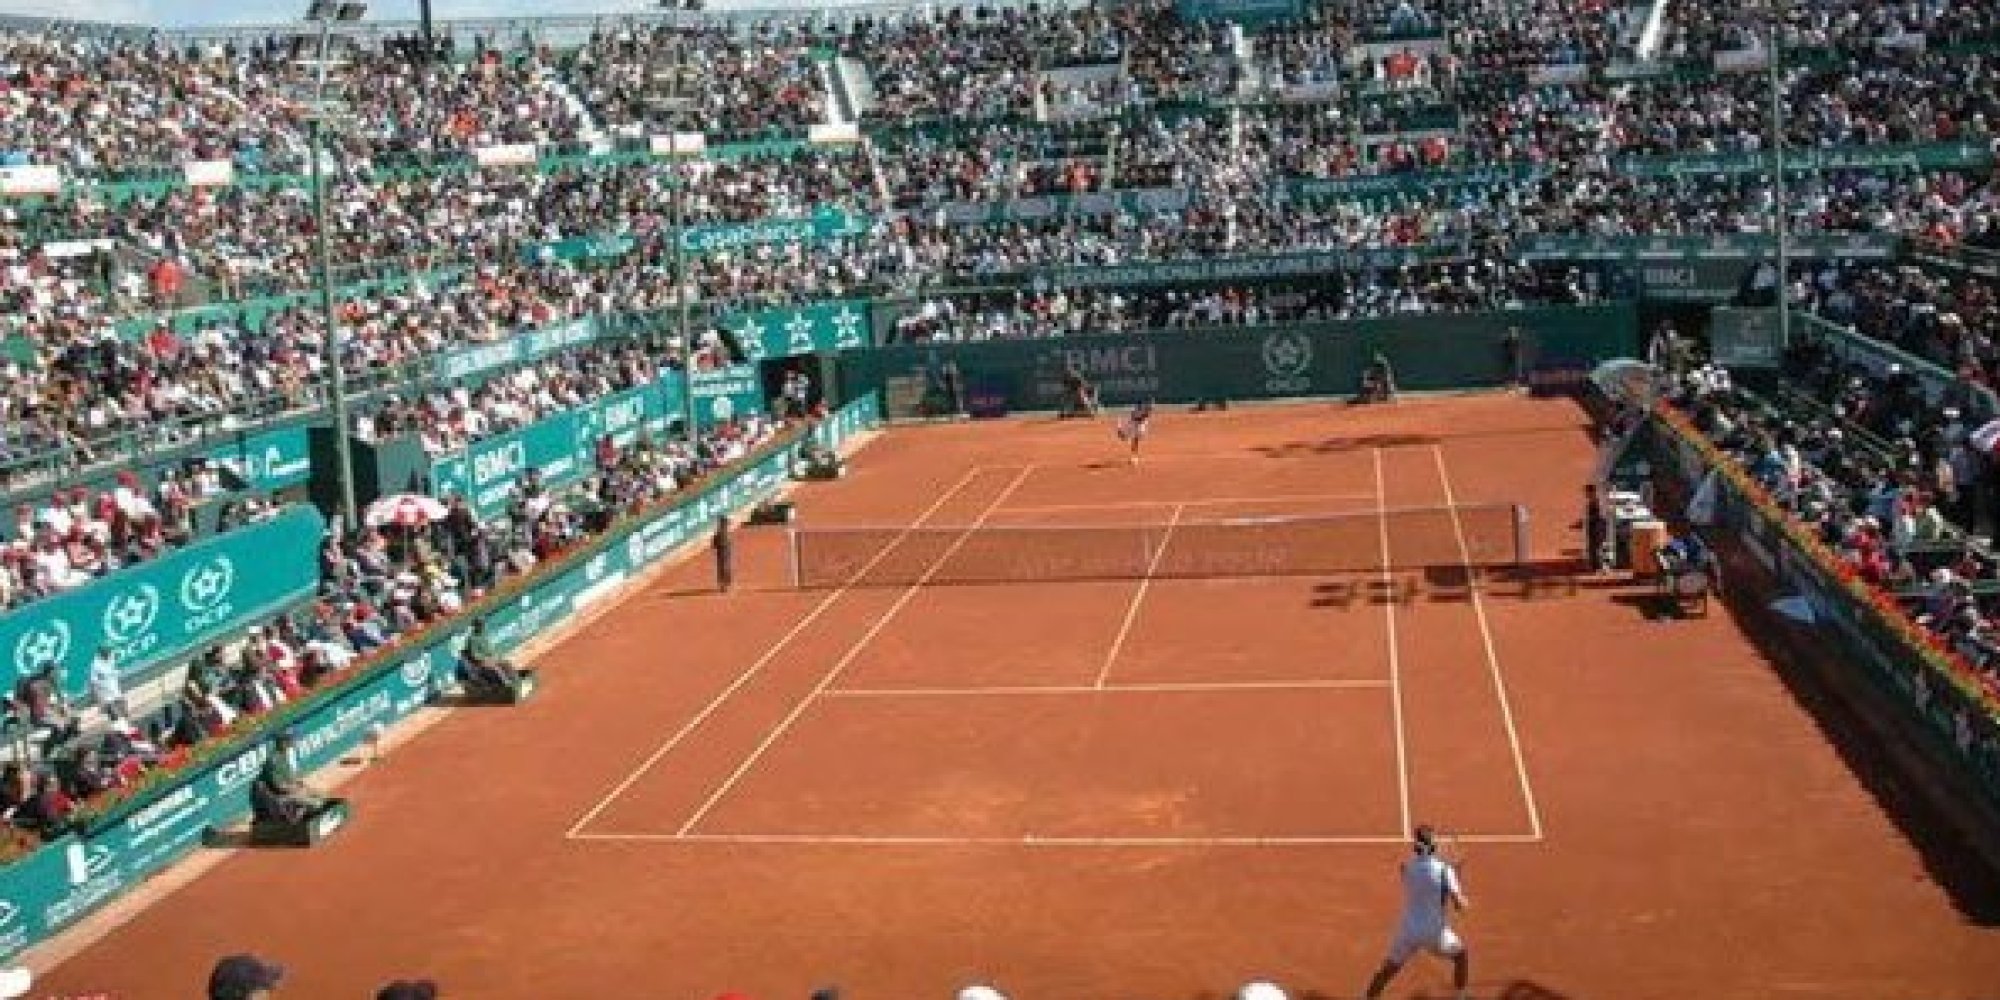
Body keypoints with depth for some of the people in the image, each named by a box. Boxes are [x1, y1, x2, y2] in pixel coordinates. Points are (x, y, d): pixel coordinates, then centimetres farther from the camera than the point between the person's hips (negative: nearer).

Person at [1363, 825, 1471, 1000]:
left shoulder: (1406, 868, -4)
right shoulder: (1445, 870, -14)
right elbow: (1459, 904, -17)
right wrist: (1462, 897, 6)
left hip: (1408, 931, 2)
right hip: (1435, 933, -2)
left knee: (1387, 970, 18)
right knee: (1461, 956, 26)